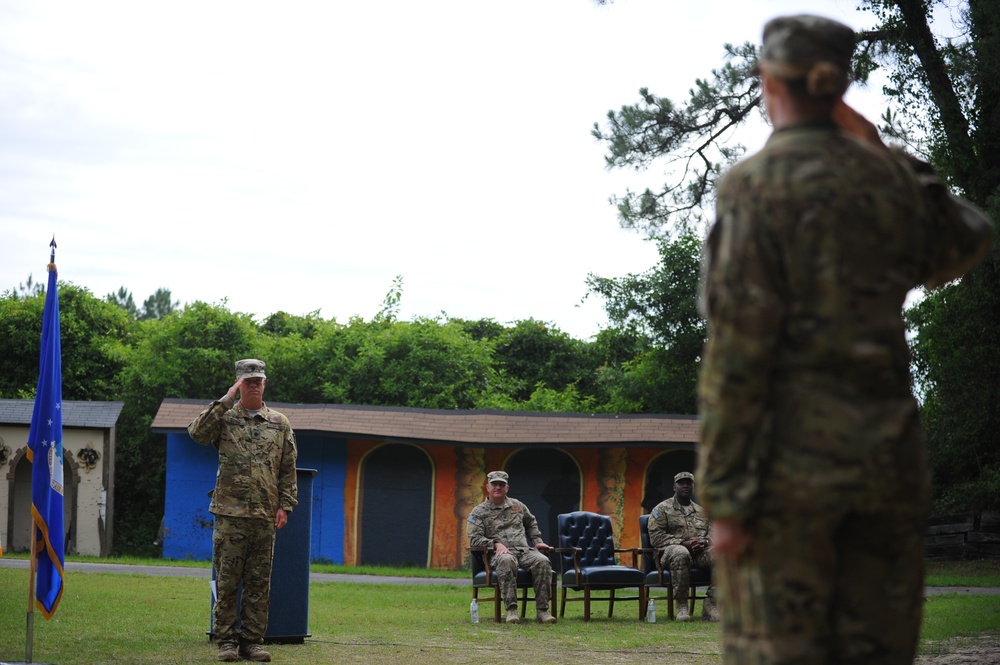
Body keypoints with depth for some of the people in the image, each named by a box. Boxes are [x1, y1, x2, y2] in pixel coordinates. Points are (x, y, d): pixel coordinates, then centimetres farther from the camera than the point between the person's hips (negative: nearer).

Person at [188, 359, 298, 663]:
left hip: (265, 516, 2)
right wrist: (226, 401, -16)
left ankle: (252, 640, 11)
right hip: (230, 513, -2)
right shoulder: (224, 418, 4)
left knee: (259, 583, 5)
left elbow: (288, 470, 12)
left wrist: (285, 506, 3)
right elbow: (197, 432, -17)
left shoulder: (279, 423, 11)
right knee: (227, 581, 0)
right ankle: (227, 640, 6)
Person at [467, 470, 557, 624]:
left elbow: (531, 523, 40)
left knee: (542, 561, -30)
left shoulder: (517, 506, 22)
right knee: (507, 561, -42)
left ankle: (542, 610, -31)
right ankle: (511, 610, -42)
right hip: (499, 554, -4)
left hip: (524, 551, 4)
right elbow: (474, 539, -2)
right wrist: (496, 544, -16)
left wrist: (537, 541, 24)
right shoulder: (478, 512, 9)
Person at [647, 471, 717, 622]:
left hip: (699, 552, 4)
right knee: (681, 553, -43)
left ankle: (710, 604, -22)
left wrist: (705, 542, -7)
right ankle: (681, 606, -32)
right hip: (670, 551, -4)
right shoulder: (661, 509, 10)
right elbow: (656, 537, -3)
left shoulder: (702, 511, 25)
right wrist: (684, 543, -15)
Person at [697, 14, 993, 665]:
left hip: (790, 448, -5)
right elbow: (967, 244, 29)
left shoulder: (757, 184, -9)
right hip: (887, 447, 6)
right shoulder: (891, 178, 7)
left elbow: (739, 347, -14)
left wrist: (726, 496, -12)